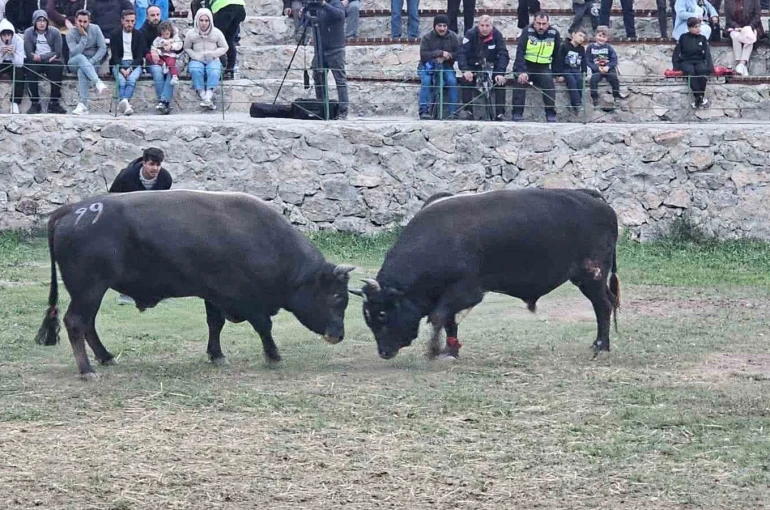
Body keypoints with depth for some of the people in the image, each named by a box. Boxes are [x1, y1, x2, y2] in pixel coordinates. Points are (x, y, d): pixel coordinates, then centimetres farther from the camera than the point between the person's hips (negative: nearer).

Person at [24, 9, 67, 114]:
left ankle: (54, 103, -24)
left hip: (51, 62, 1)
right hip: (35, 63, 0)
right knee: (29, 67, -32)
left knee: (58, 65, -31)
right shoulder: (29, 33, -4)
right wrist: (49, 57, -15)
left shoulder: (54, 32, -2)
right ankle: (35, 103, -25)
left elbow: (58, 53, -8)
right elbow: (29, 54, -11)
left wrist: (41, 57, -17)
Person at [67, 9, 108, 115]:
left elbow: (103, 48, -7)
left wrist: (91, 62, -19)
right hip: (74, 63, 0)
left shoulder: (95, 29, -4)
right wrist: (84, 36, -24)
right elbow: (75, 53, -22)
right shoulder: (71, 34, -9)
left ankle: (83, 105, -42)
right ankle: (98, 82, -53)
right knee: (80, 58, -37)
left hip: (92, 63, 0)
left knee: (82, 71, -35)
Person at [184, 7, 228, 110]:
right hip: (197, 60, 0)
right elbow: (187, 48, 11)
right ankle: (203, 96, -42)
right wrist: (196, 56, -8)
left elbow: (224, 47, 10)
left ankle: (208, 97, -48)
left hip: (213, 60, 0)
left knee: (214, 72, -35)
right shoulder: (191, 33, 8)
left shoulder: (216, 32, 7)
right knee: (195, 70, -36)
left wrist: (213, 53, -8)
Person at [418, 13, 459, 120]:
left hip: (446, 66, 1)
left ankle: (453, 111, -24)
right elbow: (423, 54, -16)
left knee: (452, 81, -27)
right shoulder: (427, 37, -5)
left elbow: (458, 54, -2)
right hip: (428, 65, -1)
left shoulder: (453, 37, 2)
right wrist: (440, 53, -25)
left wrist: (447, 56, -21)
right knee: (426, 81, -31)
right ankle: (424, 110, -30)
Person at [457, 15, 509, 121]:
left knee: (500, 82, -24)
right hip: (473, 66, 0)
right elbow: (461, 53, -21)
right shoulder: (471, 34, -14)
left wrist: (500, 73, -32)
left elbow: (503, 55, -18)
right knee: (465, 80, -27)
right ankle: (466, 110, -18)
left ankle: (500, 113, -19)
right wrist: (465, 70, -37)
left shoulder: (497, 35, -12)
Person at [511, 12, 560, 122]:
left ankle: (551, 116, -16)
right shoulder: (527, 32, -12)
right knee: (519, 82, -25)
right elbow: (520, 52, -18)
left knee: (549, 83, -23)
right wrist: (521, 71, -30)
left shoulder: (554, 34, -5)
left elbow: (557, 55, 6)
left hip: (543, 67, 1)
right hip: (525, 65, -1)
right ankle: (517, 115, -21)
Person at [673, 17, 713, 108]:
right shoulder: (683, 38, 7)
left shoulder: (703, 38, 10)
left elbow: (707, 53, 4)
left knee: (703, 70, -34)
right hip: (686, 62, -1)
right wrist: (676, 66, -7)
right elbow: (676, 52, 6)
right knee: (690, 71, -36)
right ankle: (700, 97, -38)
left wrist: (710, 67, -11)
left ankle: (700, 96, -33)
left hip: (699, 61, 1)